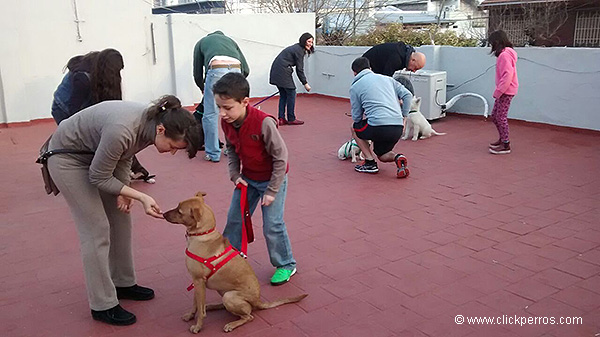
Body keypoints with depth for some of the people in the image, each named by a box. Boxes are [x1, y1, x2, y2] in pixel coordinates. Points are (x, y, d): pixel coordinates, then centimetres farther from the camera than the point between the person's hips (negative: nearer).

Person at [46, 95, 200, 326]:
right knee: (97, 230, -6)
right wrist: (142, 197, -25)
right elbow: (99, 177, -25)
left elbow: (124, 156, 1)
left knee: (120, 219, 10)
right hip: (67, 158, -8)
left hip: (95, 155, 8)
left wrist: (123, 192, -12)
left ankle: (124, 283, 27)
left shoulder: (150, 123, -15)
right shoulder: (123, 130, -38)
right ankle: (103, 306, 6)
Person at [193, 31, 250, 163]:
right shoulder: (230, 40, 37)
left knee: (211, 114, 7)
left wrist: (203, 90, 46)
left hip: (216, 69, -3)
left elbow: (197, 73, 27)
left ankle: (213, 154, 11)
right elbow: (246, 69, 25)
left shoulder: (201, 42, 32)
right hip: (236, 70, 3)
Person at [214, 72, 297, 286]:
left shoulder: (264, 123, -32)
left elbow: (281, 158, -24)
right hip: (248, 178, 7)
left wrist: (271, 191, -20)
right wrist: (235, 175, -5)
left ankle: (286, 265, 18)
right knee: (234, 219, 13)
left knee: (272, 225, -4)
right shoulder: (227, 122, -12)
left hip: (272, 178, -6)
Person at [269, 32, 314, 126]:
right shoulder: (299, 50, -10)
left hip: (276, 71, 10)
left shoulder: (296, 47, 20)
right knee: (291, 93, 0)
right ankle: (291, 119, 6)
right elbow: (299, 70, -11)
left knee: (283, 94, 13)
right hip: (283, 72, -10)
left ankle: (281, 119, 11)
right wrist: (305, 83, -6)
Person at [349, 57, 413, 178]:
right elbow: (407, 95, 14)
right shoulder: (386, 78, 21)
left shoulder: (355, 87, 8)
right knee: (382, 155, 30)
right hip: (398, 128, 5)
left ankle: (370, 162, 14)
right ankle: (397, 158, -3)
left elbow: (357, 116, 11)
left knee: (355, 128, 27)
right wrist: (403, 117, 18)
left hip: (379, 127, -5)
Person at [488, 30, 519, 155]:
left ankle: (505, 145, 3)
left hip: (506, 91, -10)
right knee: (494, 115, 16)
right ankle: (502, 139, 29)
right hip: (503, 91, 10)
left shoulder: (504, 55, -17)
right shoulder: (504, 54, 14)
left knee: (501, 117, -4)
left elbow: (507, 76, -23)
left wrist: (498, 92, -19)